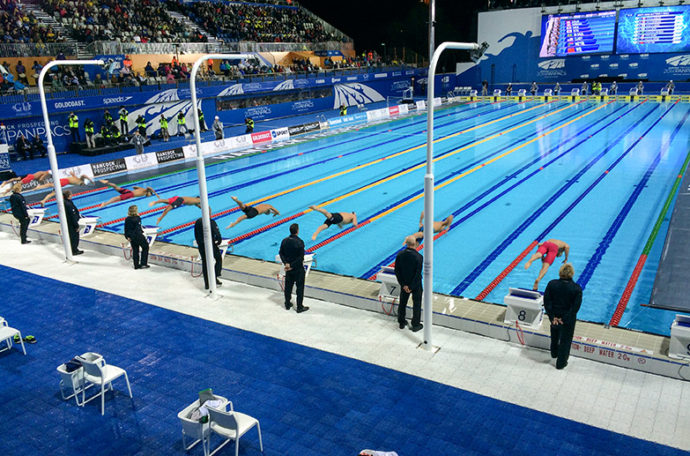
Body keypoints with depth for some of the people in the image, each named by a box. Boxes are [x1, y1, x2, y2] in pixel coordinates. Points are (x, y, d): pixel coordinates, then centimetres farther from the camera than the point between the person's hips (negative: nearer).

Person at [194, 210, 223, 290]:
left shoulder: (198, 221, 1)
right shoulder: (211, 222, -16)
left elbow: (196, 235, 8)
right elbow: (217, 234, -18)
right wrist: (219, 242, 0)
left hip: (201, 246, 5)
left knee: (204, 263, 13)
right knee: (219, 259, 17)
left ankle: (207, 284, 20)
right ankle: (215, 279, 11)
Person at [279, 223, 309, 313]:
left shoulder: (284, 241, -5)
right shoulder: (300, 242, -22)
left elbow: (281, 253, -2)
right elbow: (301, 257, -23)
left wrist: (286, 263, -7)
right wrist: (292, 266, -16)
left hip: (288, 268, 5)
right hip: (298, 269, -5)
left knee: (288, 286, 19)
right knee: (300, 287, 8)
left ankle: (287, 304, 33)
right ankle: (299, 307, 15)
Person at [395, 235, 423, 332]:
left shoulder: (400, 255, -13)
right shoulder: (419, 257, -23)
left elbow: (397, 272, -9)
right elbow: (418, 274, -23)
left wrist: (404, 285, -5)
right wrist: (411, 287, -15)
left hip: (404, 284, 4)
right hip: (416, 285, -3)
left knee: (402, 303, 20)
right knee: (417, 305, 14)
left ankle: (401, 323, 34)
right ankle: (415, 325, 24)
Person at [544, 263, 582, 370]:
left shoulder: (551, 284, -16)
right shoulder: (577, 288, -20)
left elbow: (546, 301, -14)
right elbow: (575, 307, -19)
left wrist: (552, 317, -9)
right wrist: (564, 319, -14)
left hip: (554, 317, 3)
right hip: (568, 320, -2)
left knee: (554, 336, 30)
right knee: (565, 340, 18)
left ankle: (554, 353, 55)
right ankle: (561, 363, 32)